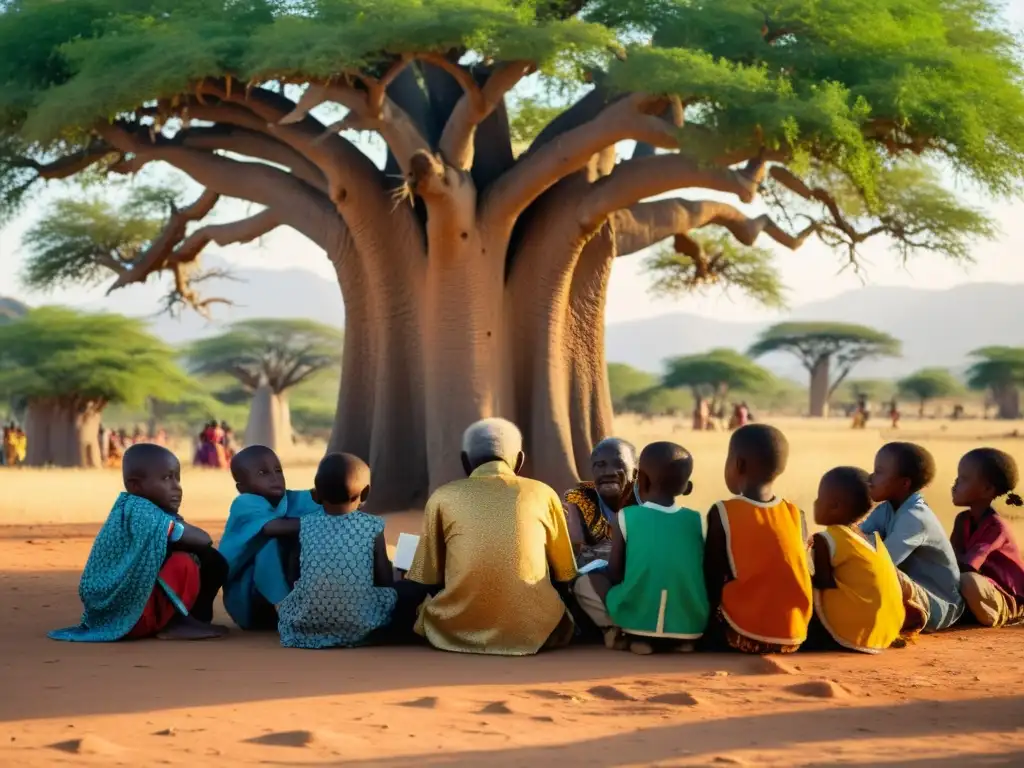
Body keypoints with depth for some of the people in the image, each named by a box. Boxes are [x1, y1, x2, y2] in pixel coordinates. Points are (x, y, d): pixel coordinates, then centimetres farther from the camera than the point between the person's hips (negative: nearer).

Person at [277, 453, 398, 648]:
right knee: (391, 594, 26)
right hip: (358, 627, 0)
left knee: (286, 602, 32)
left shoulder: (305, 525, -1)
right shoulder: (372, 527, -6)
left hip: (307, 625, 1)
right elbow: (385, 580, -1)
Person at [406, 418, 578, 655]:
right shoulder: (543, 494, 6)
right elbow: (564, 578, 14)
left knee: (415, 601, 30)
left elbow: (424, 580, 9)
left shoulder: (443, 497, 5)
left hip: (458, 632, -1)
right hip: (533, 633, 1)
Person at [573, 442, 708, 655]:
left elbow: (614, 574, 2)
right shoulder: (696, 521, 5)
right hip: (691, 623, 3)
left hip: (637, 619, -2)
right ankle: (681, 639, 12)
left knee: (583, 583, 20)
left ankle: (628, 634, 2)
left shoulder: (627, 517, -2)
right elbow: (704, 575, 13)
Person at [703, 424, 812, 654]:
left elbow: (713, 580, -4)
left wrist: (715, 611, 11)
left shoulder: (722, 514, -7)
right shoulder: (796, 516, 2)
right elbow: (793, 577, 7)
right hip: (793, 635, 4)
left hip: (744, 634, -4)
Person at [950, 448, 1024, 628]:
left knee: (968, 580, -38)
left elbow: (966, 566, -29)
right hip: (986, 589, 8)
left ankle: (992, 616, -12)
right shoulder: (962, 520, 4)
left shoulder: (996, 526, -21)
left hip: (1007, 601, -8)